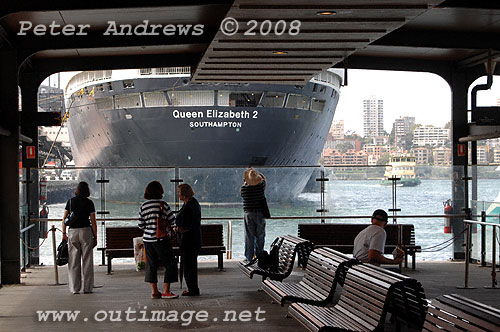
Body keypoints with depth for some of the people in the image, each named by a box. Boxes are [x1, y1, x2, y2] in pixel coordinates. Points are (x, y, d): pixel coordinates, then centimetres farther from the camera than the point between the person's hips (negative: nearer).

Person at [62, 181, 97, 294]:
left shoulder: (70, 201, 5)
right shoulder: (89, 203, -1)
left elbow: (64, 219, 3)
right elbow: (93, 221, -3)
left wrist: (64, 233, 9)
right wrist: (95, 237, 1)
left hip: (72, 231, 2)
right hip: (86, 231, -2)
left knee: (73, 262, 7)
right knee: (87, 261, 4)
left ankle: (75, 288, 6)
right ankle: (87, 288, 4)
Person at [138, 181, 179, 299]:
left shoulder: (143, 206, 3)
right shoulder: (162, 204, -10)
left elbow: (141, 225, 7)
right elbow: (172, 221, -4)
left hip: (147, 239, 5)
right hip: (161, 239, -5)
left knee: (151, 264, 13)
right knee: (170, 264, 4)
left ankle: (154, 291, 14)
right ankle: (166, 291, 0)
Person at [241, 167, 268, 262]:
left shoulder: (244, 188, -9)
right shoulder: (261, 185, -8)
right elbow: (263, 178, 13)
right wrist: (255, 172, 20)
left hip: (248, 214, 0)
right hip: (260, 213, 0)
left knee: (249, 236, 5)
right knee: (260, 236, 10)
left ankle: (249, 257, 7)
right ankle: (259, 255, 13)